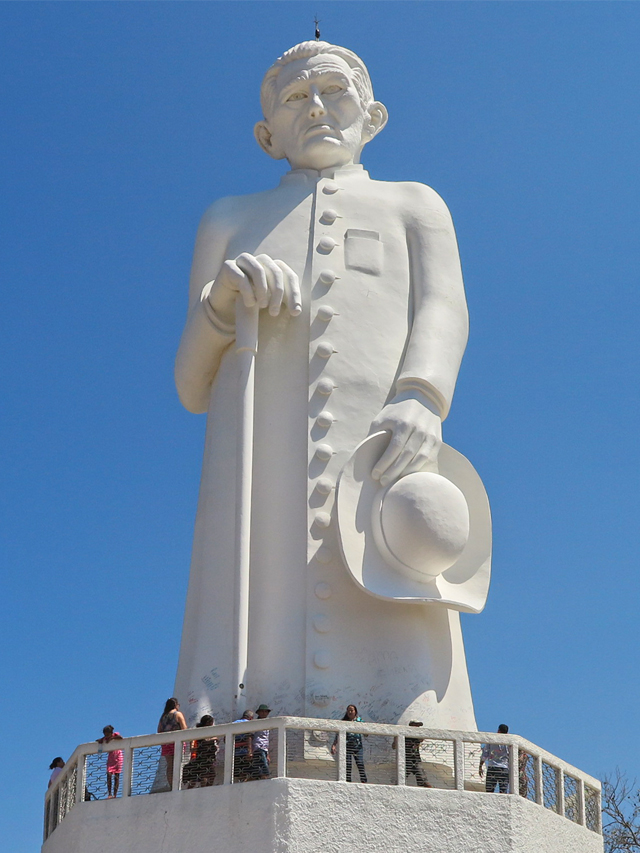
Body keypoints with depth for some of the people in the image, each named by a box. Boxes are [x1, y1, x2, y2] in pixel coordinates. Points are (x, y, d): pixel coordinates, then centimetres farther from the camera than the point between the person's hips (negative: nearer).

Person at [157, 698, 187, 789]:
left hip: (165, 743, 5)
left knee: (169, 766, 3)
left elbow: (159, 730, 13)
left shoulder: (163, 716, 14)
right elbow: (184, 729, -8)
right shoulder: (178, 714, -1)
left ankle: (171, 786, -2)